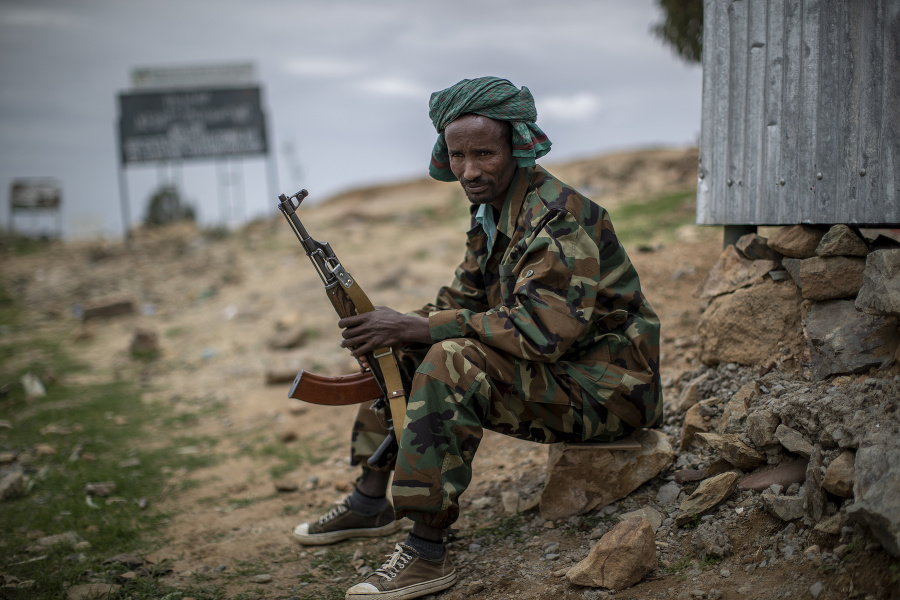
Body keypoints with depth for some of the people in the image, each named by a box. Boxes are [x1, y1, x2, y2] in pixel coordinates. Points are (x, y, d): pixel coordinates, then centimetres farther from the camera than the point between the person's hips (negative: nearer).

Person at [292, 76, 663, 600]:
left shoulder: (558, 219, -23)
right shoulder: (495, 211, 7)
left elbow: (541, 329, -33)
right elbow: (467, 298, 13)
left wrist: (417, 326, -28)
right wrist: (400, 327, -8)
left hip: (606, 388, -10)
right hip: (552, 369, 10)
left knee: (453, 364, -30)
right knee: (400, 351, 9)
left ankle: (428, 553, -25)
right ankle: (372, 501, 16)